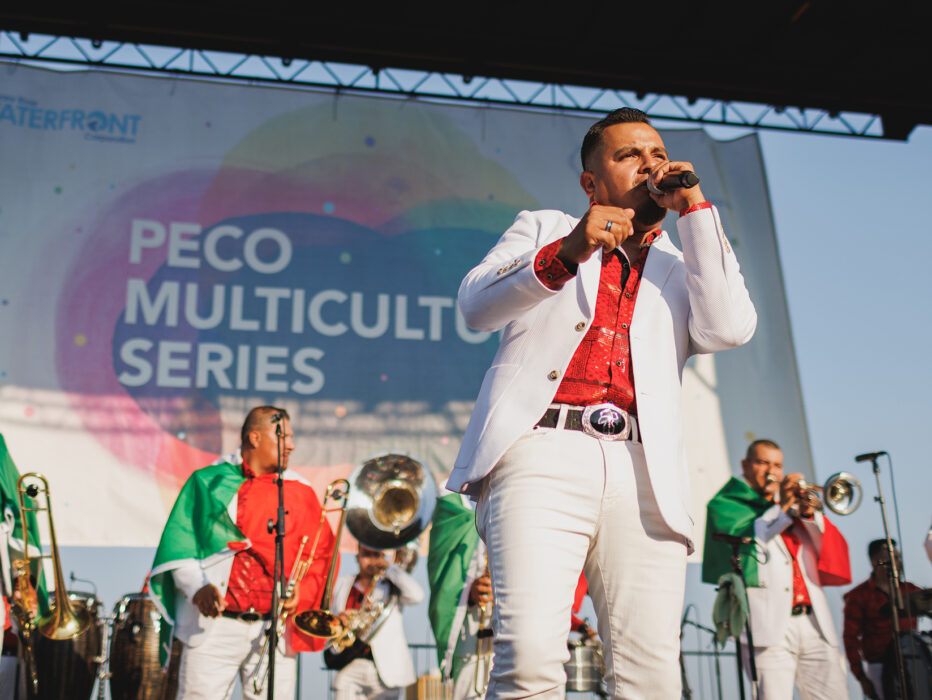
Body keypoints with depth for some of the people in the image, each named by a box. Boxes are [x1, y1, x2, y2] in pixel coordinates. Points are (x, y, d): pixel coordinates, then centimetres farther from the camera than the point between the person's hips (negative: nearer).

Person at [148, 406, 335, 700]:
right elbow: (178, 547, 3)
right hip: (215, 625, -2)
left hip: (275, 630, 2)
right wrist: (196, 586, -14)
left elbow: (321, 552, 9)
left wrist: (300, 591, -8)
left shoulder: (301, 494, 13)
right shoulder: (208, 483, 8)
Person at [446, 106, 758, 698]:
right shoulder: (542, 229, 23)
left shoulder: (682, 269, 29)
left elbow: (730, 329, 7)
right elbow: (476, 306, 6)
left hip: (645, 472, 3)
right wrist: (566, 252, -12)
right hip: (544, 453, -2)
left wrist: (695, 210, 11)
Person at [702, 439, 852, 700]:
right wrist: (780, 509, -7)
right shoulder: (725, 504, 12)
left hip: (814, 622, 5)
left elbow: (834, 553, 17)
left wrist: (810, 514, -1)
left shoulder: (795, 504, 27)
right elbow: (736, 539, -10)